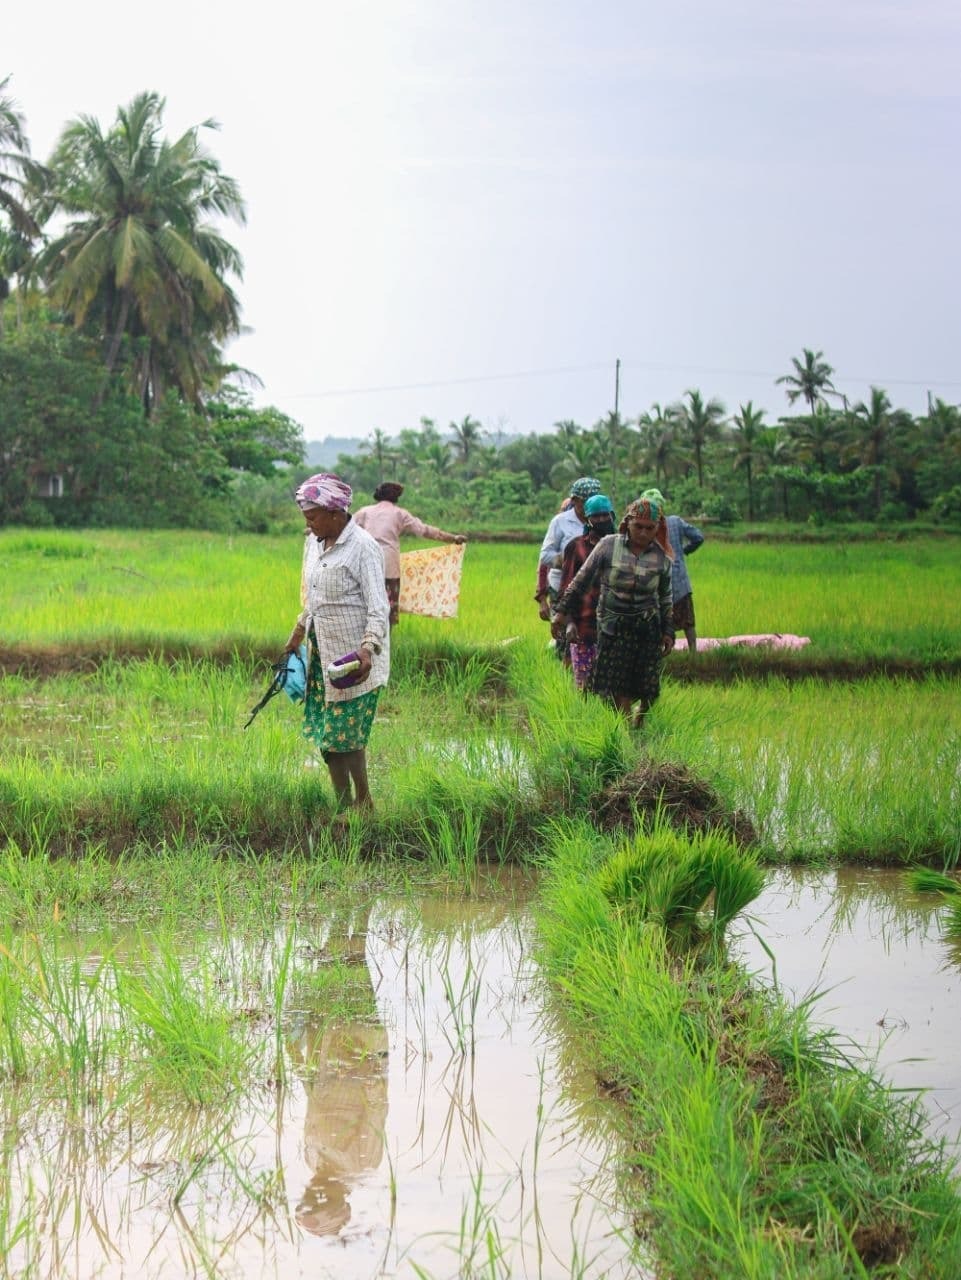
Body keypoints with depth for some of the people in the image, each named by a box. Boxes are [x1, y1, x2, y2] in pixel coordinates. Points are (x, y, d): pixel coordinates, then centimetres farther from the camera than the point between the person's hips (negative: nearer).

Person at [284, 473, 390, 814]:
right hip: (322, 654, 8)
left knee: (345, 736, -7)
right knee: (325, 735, 6)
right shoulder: (314, 542, 9)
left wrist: (368, 650, -32)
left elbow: (378, 607, -19)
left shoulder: (362, 547, -16)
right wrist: (299, 631, 30)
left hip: (353, 659, -8)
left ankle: (362, 802, 9)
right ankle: (343, 804, 13)